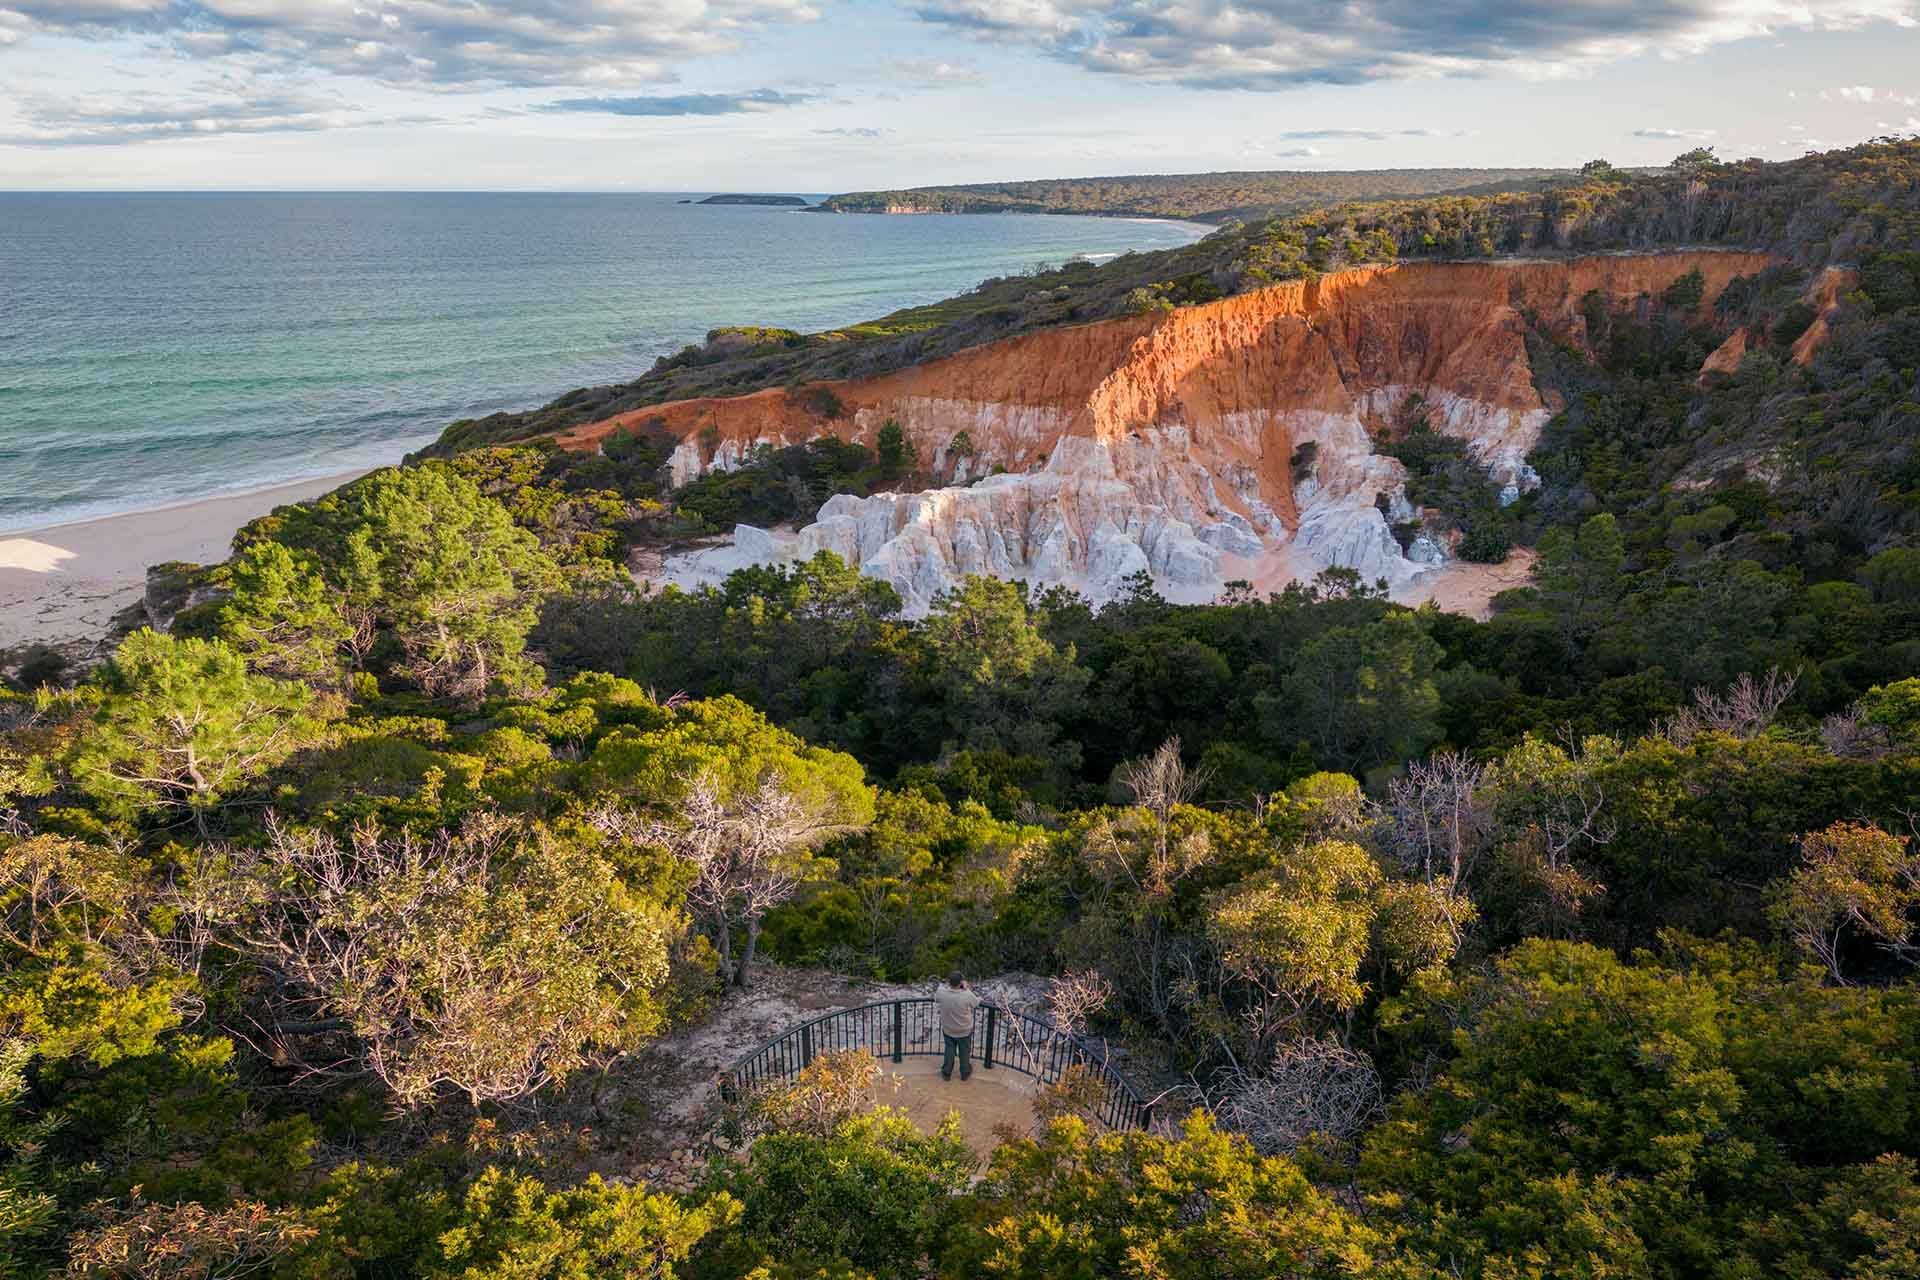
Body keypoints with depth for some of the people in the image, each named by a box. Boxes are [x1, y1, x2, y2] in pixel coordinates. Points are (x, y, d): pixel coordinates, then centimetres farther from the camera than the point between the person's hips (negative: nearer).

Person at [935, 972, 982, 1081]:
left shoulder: (941, 993, -27)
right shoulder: (967, 995, -32)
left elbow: (935, 997, -2)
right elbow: (976, 1003, -10)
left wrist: (948, 986, -4)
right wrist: (967, 989, -6)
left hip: (948, 1030, 1)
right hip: (965, 1030, -1)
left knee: (949, 1051, 23)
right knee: (964, 1052, 22)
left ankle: (946, 1073, 38)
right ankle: (965, 1073, 41)